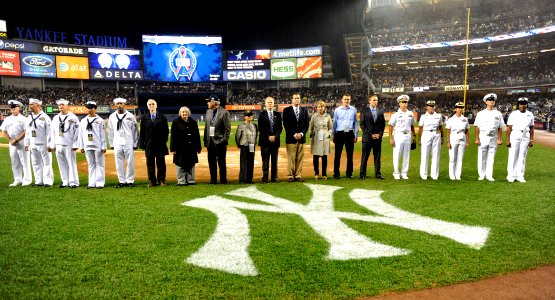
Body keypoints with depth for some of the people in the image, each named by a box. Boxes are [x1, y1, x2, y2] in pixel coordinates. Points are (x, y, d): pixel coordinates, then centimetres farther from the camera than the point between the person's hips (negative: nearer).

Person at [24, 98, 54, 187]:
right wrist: (27, 144, 13)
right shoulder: (29, 118, 13)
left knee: (47, 163, -2)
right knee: (36, 163, 10)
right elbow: (27, 132, 18)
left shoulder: (45, 117, -7)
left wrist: (49, 145, -15)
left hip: (43, 144, -7)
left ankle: (48, 181, 2)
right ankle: (39, 181, 18)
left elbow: (49, 132, -11)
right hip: (33, 145, 7)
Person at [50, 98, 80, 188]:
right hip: (58, 145, 6)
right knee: (62, 164, 8)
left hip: (69, 145, -6)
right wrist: (52, 145, 12)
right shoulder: (55, 118, 15)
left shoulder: (73, 117, -2)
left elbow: (77, 132, -6)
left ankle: (73, 182, 2)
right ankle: (65, 182, 16)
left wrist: (75, 145, -11)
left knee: (71, 163, -4)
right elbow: (52, 132, 18)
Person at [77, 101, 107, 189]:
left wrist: (104, 147, -8)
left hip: (98, 146, -4)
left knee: (99, 164, 0)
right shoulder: (83, 121, 11)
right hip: (88, 146, 4)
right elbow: (81, 134, 13)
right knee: (91, 164, 10)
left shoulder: (100, 120, -1)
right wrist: (81, 146, 9)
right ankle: (92, 183, 14)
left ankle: (100, 183, 4)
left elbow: (103, 134, -4)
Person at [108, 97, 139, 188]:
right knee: (119, 163, 5)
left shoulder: (130, 116, 2)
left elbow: (135, 131, 3)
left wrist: (135, 144, 0)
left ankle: (130, 180, 10)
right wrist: (111, 144, 9)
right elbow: (110, 132, 12)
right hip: (117, 144, 2)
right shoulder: (112, 117, 8)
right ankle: (121, 181, 15)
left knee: (130, 162, -1)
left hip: (129, 143, -2)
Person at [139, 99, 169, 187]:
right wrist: (142, 144, 1)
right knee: (150, 164, 5)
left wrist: (164, 140, -4)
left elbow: (166, 131, 5)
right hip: (149, 145, 1)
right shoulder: (144, 118, 8)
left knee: (161, 163, 4)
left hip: (160, 144, -1)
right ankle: (151, 181, 14)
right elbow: (142, 132, 7)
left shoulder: (162, 117, 5)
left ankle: (161, 180, 13)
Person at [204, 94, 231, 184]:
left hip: (219, 141, -6)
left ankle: (223, 179, 13)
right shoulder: (208, 111, 12)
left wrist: (224, 140, -14)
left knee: (221, 162, 3)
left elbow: (227, 129, -9)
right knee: (211, 161, 10)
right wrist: (205, 140, 8)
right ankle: (213, 179, 20)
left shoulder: (224, 112, -8)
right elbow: (206, 126, 14)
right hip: (210, 141, 6)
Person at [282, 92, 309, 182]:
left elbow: (306, 124, 8)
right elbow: (286, 125, -3)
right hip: (291, 138, -3)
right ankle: (290, 176, 5)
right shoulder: (286, 110, 2)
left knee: (300, 158, 4)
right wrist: (294, 134, -11)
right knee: (291, 158, -2)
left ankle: (298, 175, 10)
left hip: (301, 138, 3)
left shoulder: (304, 110, 12)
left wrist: (301, 133, -8)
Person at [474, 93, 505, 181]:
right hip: (483, 137, -1)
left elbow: (500, 128, 8)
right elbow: (477, 127, 1)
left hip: (493, 138, 2)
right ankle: (481, 175, 8)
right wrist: (477, 138, -6)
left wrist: (499, 139, 1)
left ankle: (489, 175, 9)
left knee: (491, 157, 4)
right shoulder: (481, 113, 3)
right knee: (482, 157, 1)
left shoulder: (498, 114, 8)